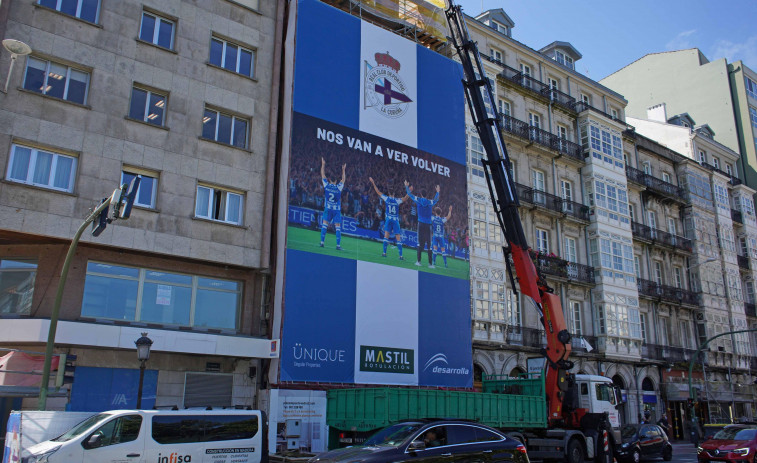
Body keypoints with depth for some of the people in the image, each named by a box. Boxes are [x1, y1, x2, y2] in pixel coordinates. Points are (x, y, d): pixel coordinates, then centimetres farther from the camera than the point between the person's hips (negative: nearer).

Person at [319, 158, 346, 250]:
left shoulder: (326, 185, -2)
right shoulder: (339, 187, -2)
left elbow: (323, 175, 10)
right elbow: (343, 180, 16)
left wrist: (323, 164, 19)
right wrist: (343, 170, 25)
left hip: (328, 209, 1)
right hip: (337, 210, -1)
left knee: (324, 224, 6)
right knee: (338, 227, -1)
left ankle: (322, 242, -1)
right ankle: (338, 245, -6)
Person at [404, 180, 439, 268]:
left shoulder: (418, 200, 3)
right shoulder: (430, 202, 6)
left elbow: (410, 194, 17)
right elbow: (436, 199, 29)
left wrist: (407, 186, 33)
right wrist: (437, 191, 46)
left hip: (421, 224, 0)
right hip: (428, 224, 0)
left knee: (420, 242, 2)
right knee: (429, 243, -1)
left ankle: (418, 261, -2)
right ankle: (430, 263, -1)